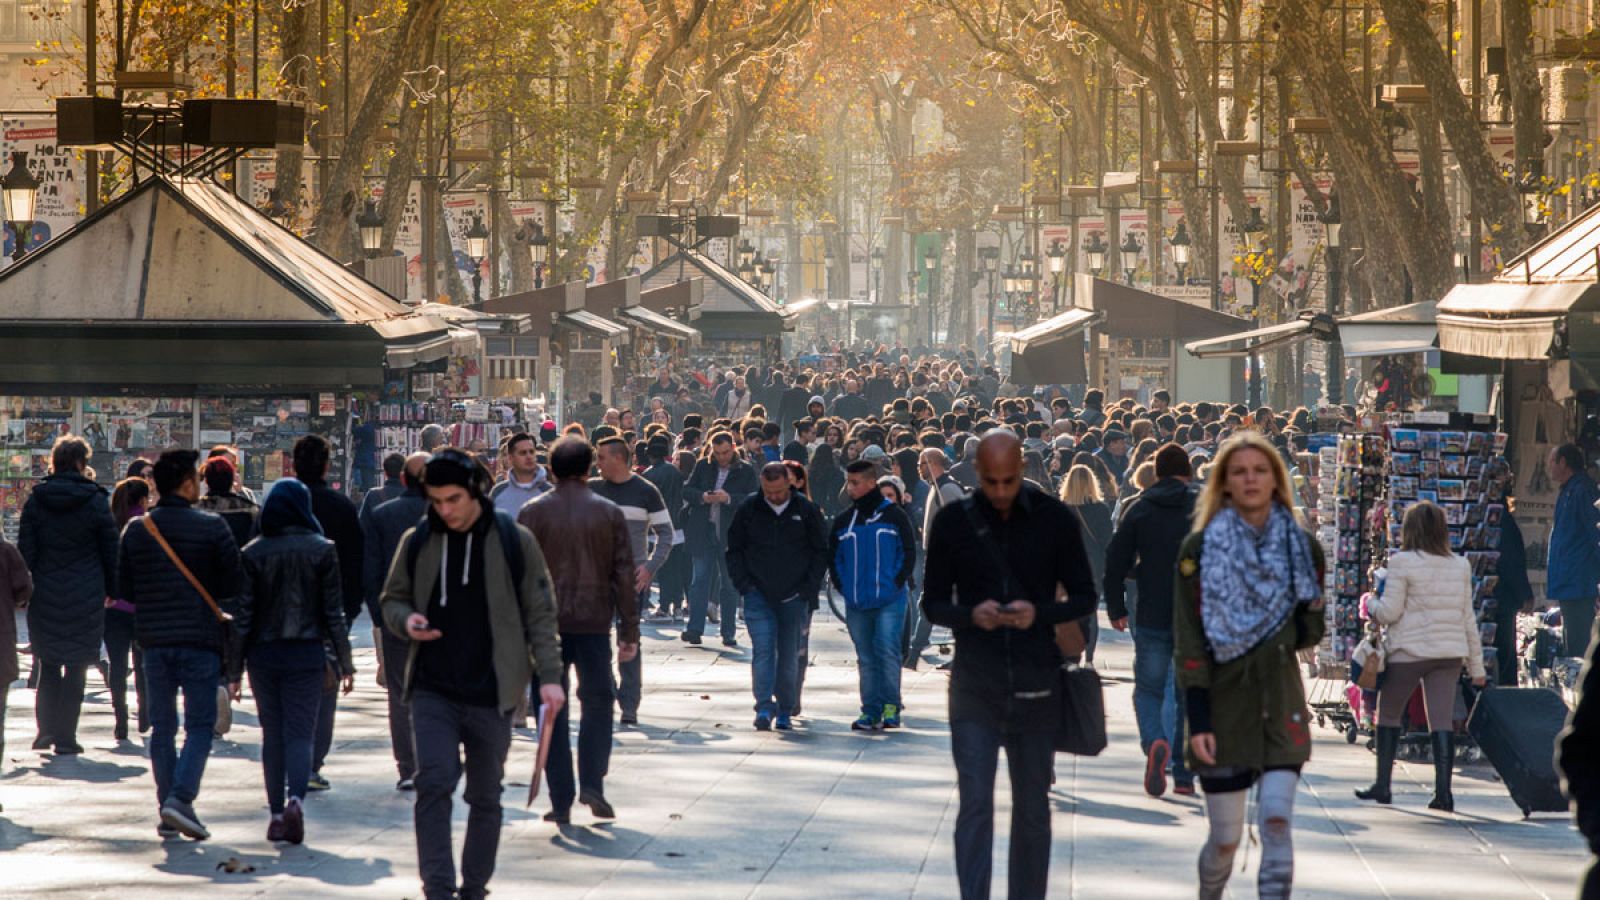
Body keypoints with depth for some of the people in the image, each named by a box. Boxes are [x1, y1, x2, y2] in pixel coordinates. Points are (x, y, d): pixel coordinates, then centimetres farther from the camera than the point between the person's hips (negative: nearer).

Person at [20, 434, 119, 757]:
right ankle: (65, 738, 2)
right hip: (85, 596, -2)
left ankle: (45, 729, 9)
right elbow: (110, 550, -1)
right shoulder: (95, 501, -5)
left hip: (44, 595, 2)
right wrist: (110, 590, 9)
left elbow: (25, 549, 1)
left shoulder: (36, 500, 0)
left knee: (48, 666, 15)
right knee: (75, 668, 3)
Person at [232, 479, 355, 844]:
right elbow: (333, 611, -1)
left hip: (264, 653, 1)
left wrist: (234, 669, 3)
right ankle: (295, 799, -26)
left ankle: (277, 813, 11)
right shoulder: (322, 550, -3)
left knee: (272, 735, 11)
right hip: (307, 652, -1)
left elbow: (242, 615, -2)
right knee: (300, 732, -2)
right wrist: (345, 662, 5)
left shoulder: (252, 553, -2)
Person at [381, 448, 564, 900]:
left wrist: (548, 675, -6)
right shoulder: (417, 543, 4)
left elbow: (540, 614, 2)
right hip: (433, 690, 1)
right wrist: (406, 620, -8)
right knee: (434, 783, -14)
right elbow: (393, 600, 15)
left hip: (491, 694, -1)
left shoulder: (515, 542, -2)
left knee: (486, 797, 8)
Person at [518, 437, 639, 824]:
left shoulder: (533, 513, -1)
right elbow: (624, 575, 2)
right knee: (598, 701, 14)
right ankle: (592, 784, -3)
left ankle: (561, 801, 3)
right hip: (594, 623, 0)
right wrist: (629, 631, 7)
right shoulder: (610, 513, 1)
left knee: (552, 709, 6)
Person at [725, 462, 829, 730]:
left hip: (794, 597, 0)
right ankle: (764, 708, -16)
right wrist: (743, 584, -3)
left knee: (789, 655, 5)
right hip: (758, 595, 0)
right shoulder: (748, 509, 1)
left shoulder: (806, 510, 0)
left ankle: (785, 711, 14)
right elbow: (734, 549, 8)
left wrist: (809, 588, -3)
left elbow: (821, 552, 6)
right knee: (763, 650, -12)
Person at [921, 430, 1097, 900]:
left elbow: (1084, 597, 4)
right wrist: (970, 615, -16)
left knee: (1033, 806, 10)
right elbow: (933, 602, 6)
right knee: (975, 803, -9)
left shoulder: (1054, 520, 0)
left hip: (1035, 684, 1)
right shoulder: (953, 522, 1)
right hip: (975, 687, -1)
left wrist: (1040, 613, -16)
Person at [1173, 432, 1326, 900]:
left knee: (1277, 821, -12)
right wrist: (1197, 721, -12)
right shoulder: (1199, 549, -4)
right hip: (1223, 706, -2)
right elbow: (1188, 644, -6)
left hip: (1281, 705, 2)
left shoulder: (1301, 546, 5)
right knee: (1225, 838, 3)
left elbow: (1310, 632, 12)